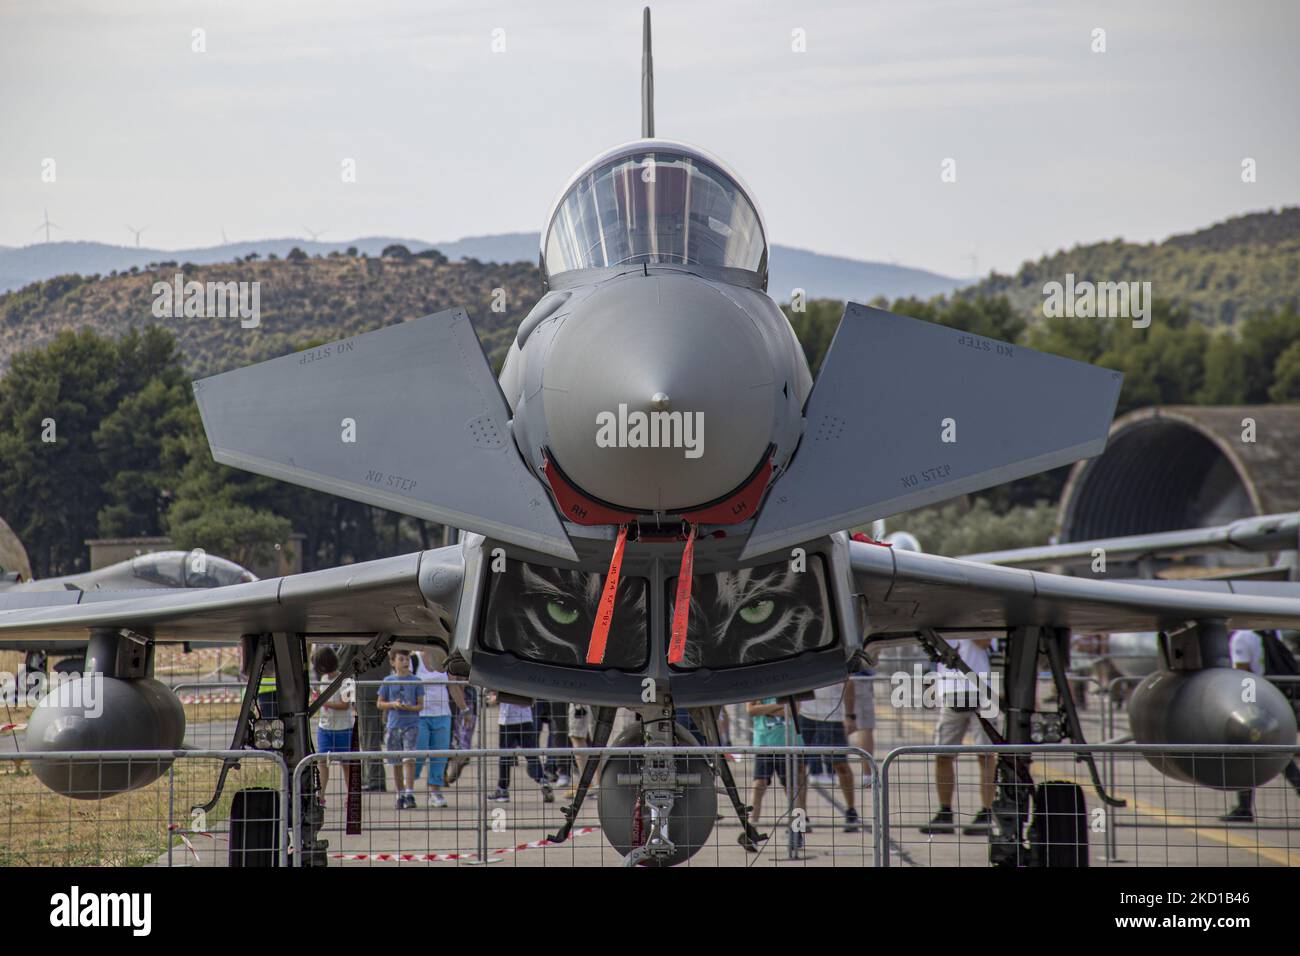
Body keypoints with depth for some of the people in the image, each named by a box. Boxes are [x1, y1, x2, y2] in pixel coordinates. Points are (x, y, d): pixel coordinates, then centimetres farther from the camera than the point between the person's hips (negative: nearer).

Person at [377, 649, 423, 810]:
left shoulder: (415, 681, 2)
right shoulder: (388, 681, 5)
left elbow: (420, 705, 2)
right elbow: (380, 704, 9)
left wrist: (410, 707, -17)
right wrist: (393, 704, -9)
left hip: (411, 725, -2)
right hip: (393, 725, 2)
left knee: (409, 760, -15)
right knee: (396, 763, 7)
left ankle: (409, 794, -15)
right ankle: (400, 795, 18)